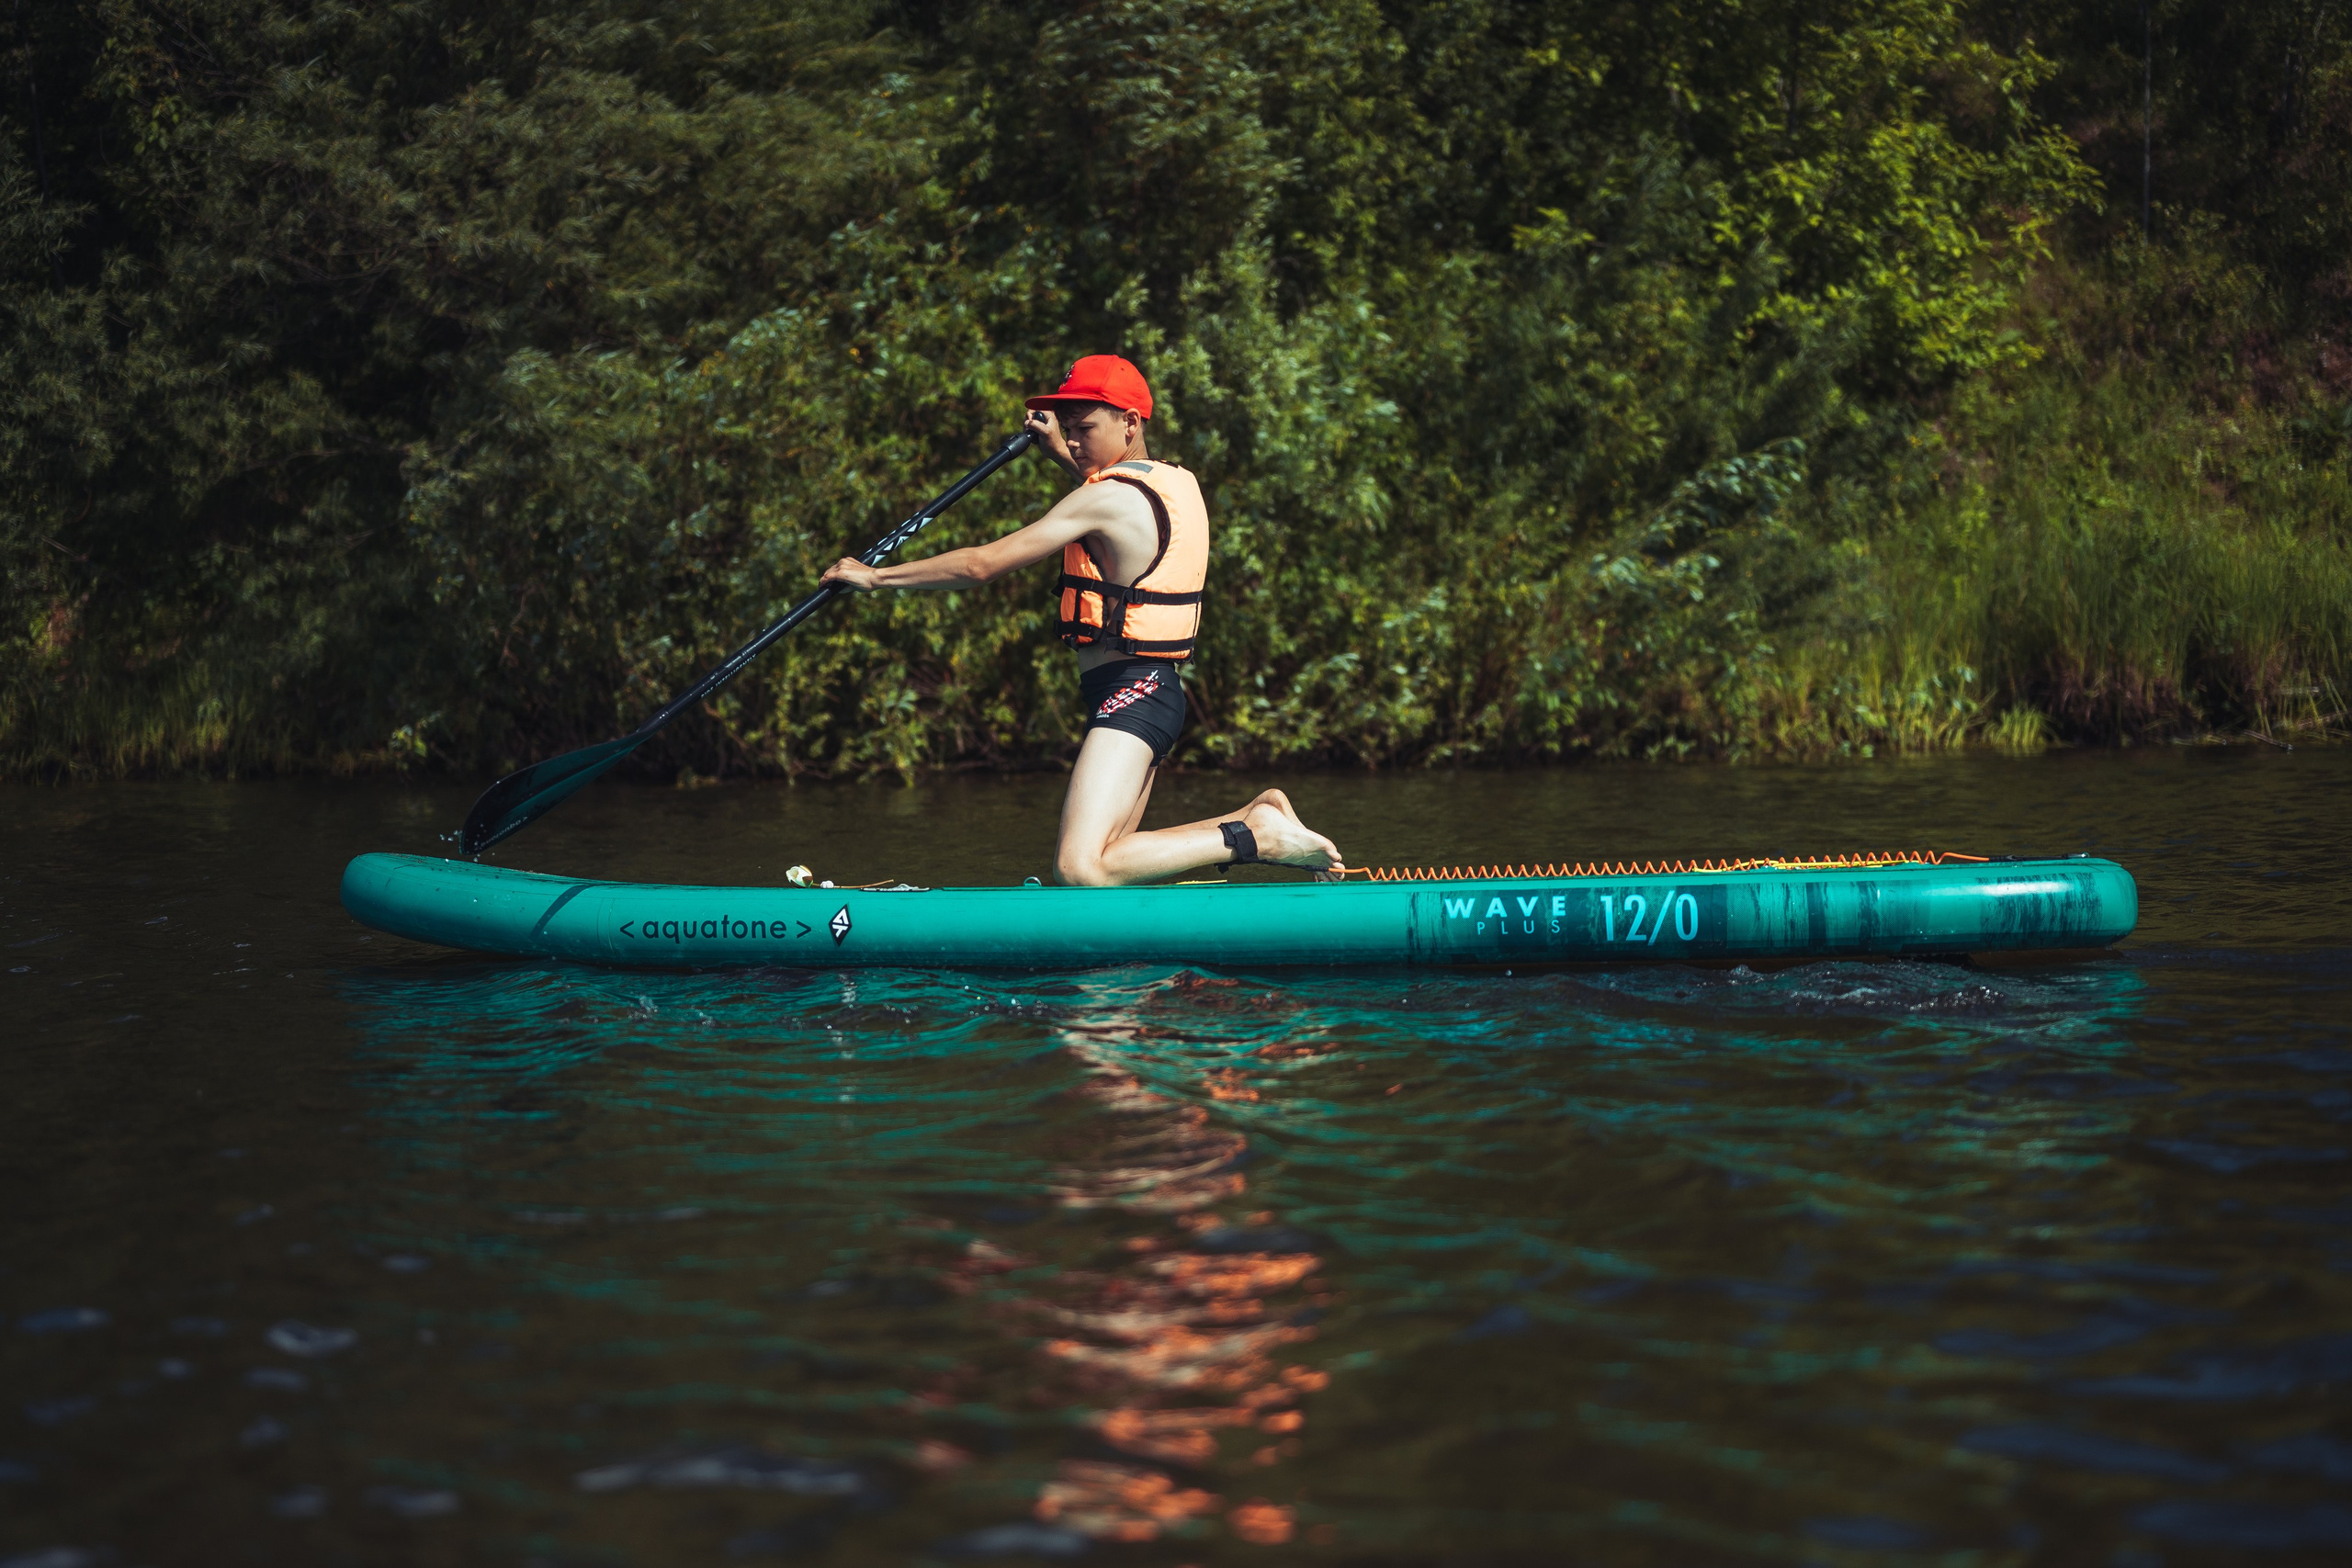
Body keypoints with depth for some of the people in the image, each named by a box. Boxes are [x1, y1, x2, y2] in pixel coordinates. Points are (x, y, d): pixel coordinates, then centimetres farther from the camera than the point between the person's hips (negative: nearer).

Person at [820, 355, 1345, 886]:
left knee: (1081, 869, -20)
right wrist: (1059, 451, 36)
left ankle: (1254, 837, -16)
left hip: (1129, 694, -10)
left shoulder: (1108, 498, -14)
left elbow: (983, 564, -14)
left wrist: (877, 576, -4)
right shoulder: (1177, 481, 12)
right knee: (1111, 863, 15)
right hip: (1156, 689, 10)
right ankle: (1258, 815, 11)